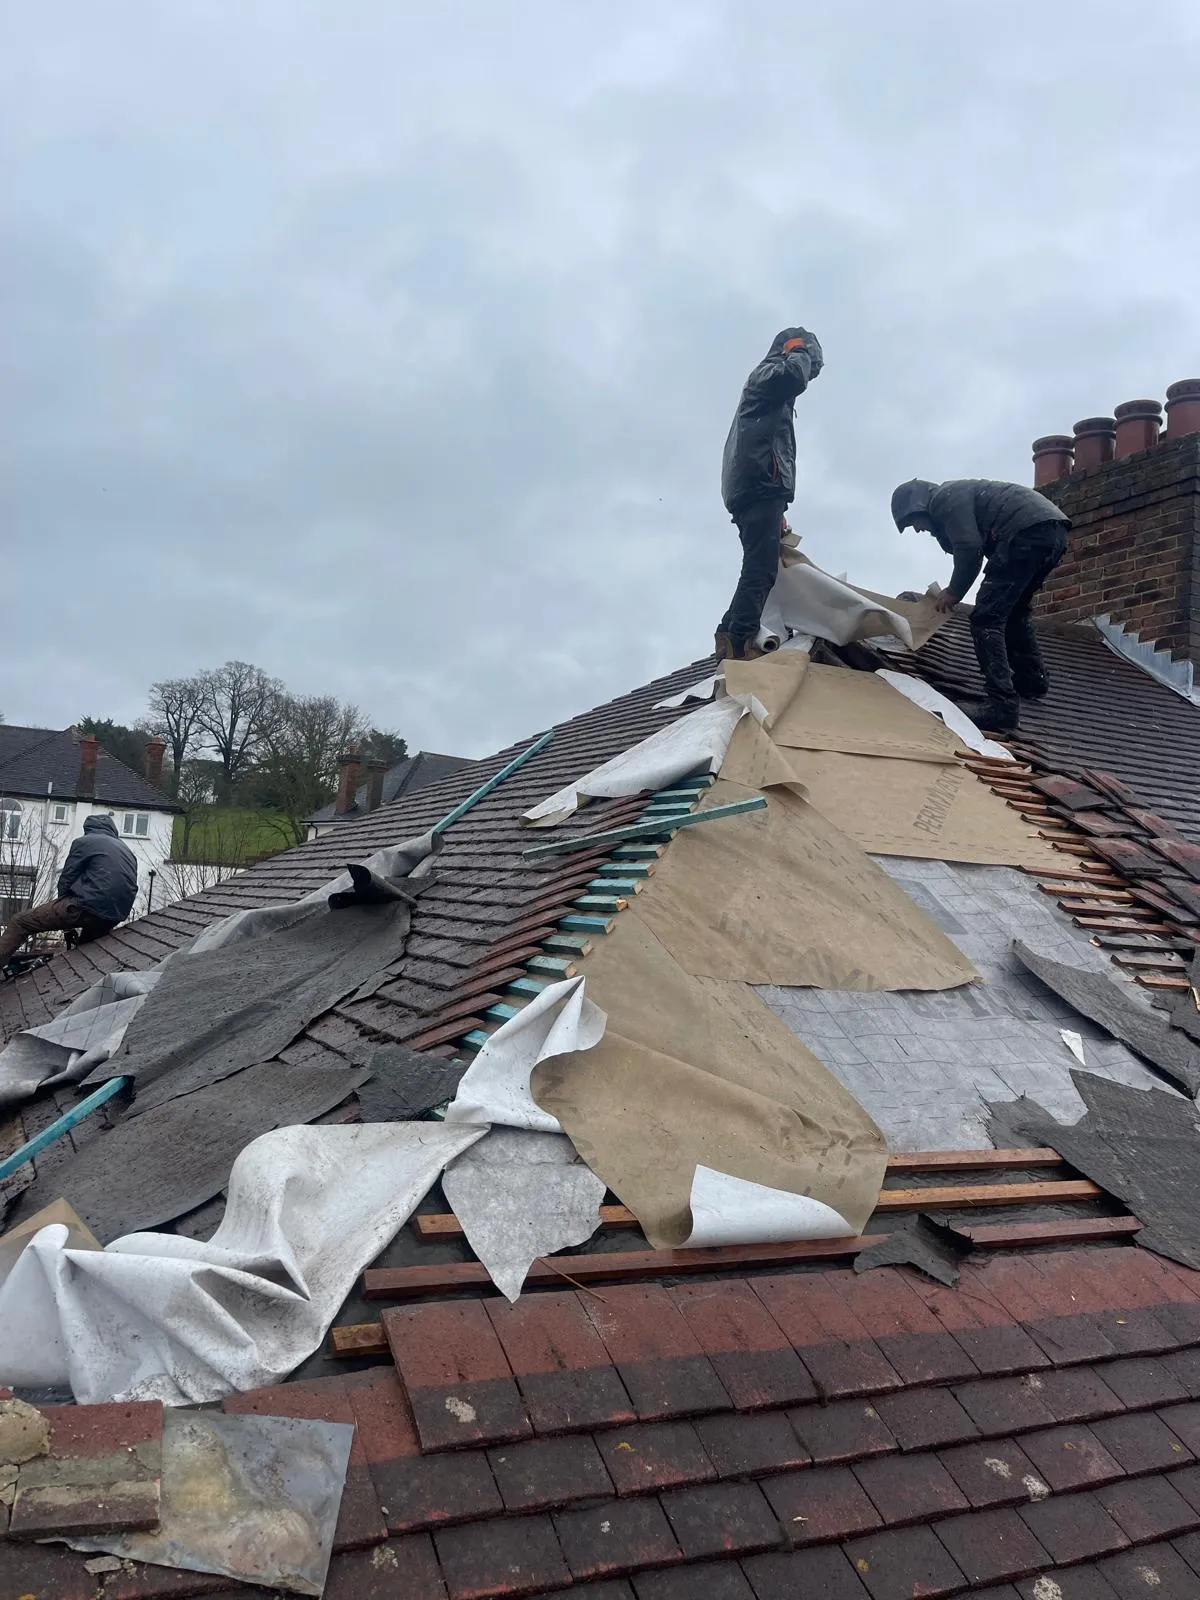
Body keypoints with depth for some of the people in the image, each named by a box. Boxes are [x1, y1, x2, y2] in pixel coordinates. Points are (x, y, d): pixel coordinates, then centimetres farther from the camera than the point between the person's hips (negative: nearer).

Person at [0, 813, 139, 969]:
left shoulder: (84, 842, 8)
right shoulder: (127, 851, 26)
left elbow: (66, 879, 6)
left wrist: (64, 908, 21)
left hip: (88, 908, -6)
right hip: (115, 917, 6)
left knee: (20, 922, 1)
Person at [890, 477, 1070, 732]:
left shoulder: (944, 498, 1)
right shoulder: (958, 494, 31)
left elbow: (969, 549, -10)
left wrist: (954, 592, 3)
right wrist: (955, 590, 33)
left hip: (1030, 531, -10)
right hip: (1052, 530, 10)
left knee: (986, 618, -11)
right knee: (1014, 609, 29)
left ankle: (1002, 707, -21)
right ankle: (1032, 681, 42)